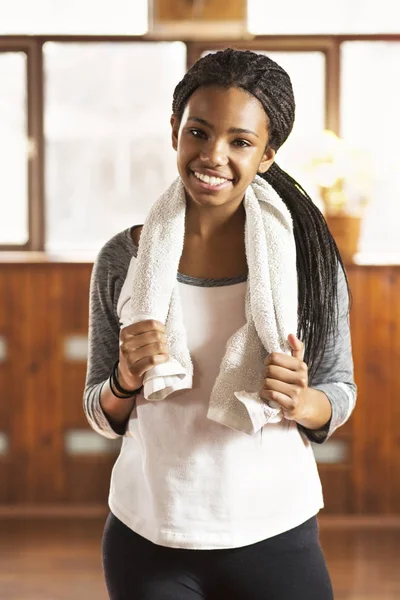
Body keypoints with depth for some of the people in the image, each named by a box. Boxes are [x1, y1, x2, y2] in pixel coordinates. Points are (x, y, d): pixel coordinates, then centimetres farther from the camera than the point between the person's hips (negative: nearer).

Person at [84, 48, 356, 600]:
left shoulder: (305, 254, -7)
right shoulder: (124, 259, -5)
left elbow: (340, 391, 2)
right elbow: (102, 417, 4)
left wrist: (299, 403, -19)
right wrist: (127, 380, -17)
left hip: (276, 537, 0)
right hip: (148, 539, 1)